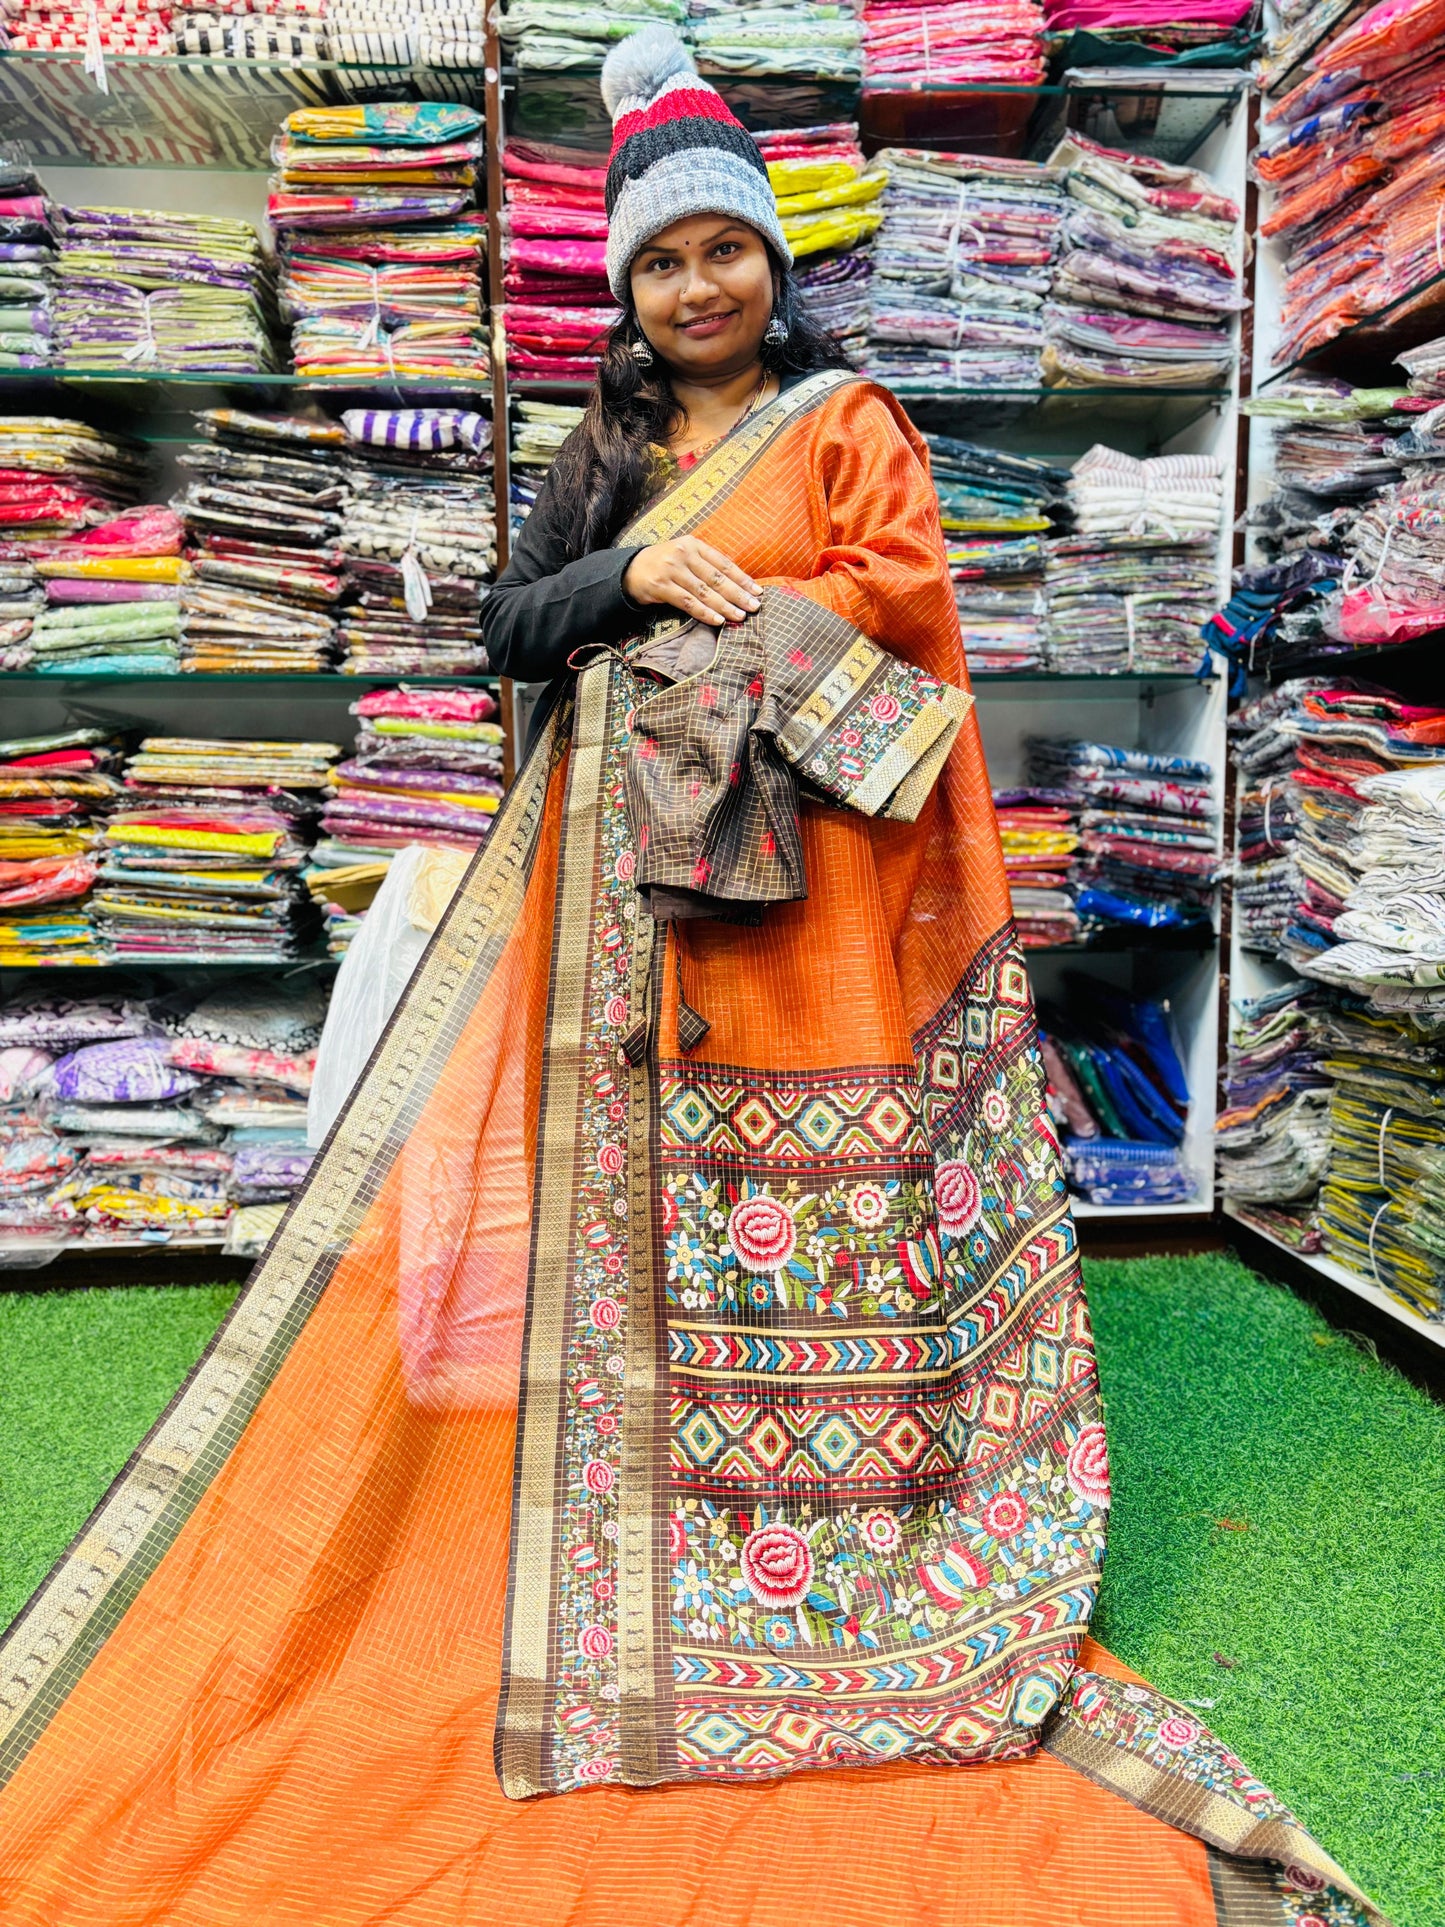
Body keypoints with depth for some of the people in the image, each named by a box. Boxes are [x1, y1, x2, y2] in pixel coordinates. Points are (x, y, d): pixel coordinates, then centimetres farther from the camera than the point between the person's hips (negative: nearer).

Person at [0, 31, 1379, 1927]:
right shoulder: (605, 451, 19)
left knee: (810, 1191, -2)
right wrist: (634, 577, -9)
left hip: (808, 866, -4)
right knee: (648, 1176, 4)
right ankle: (659, 1463, 18)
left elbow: (904, 600, -6)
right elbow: (510, 627, 9)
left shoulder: (847, 423, 7)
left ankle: (837, 1503, 12)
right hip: (631, 881, 4)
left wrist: (709, 629, -9)